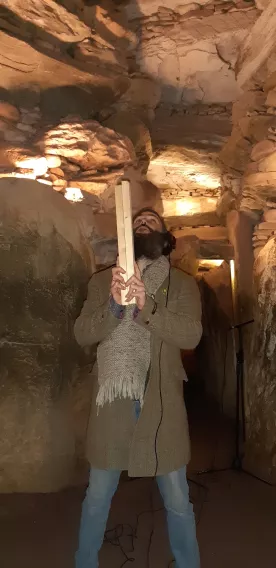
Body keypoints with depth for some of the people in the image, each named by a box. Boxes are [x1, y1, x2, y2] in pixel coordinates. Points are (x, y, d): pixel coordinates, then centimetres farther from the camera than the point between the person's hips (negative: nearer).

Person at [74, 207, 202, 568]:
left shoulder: (182, 284, 3)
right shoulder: (102, 281, 7)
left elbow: (191, 335, -10)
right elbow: (82, 334, -2)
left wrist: (147, 307, -26)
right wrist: (113, 305, -21)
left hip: (162, 402, -1)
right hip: (112, 400, 1)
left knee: (178, 501, 12)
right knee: (97, 497, 15)